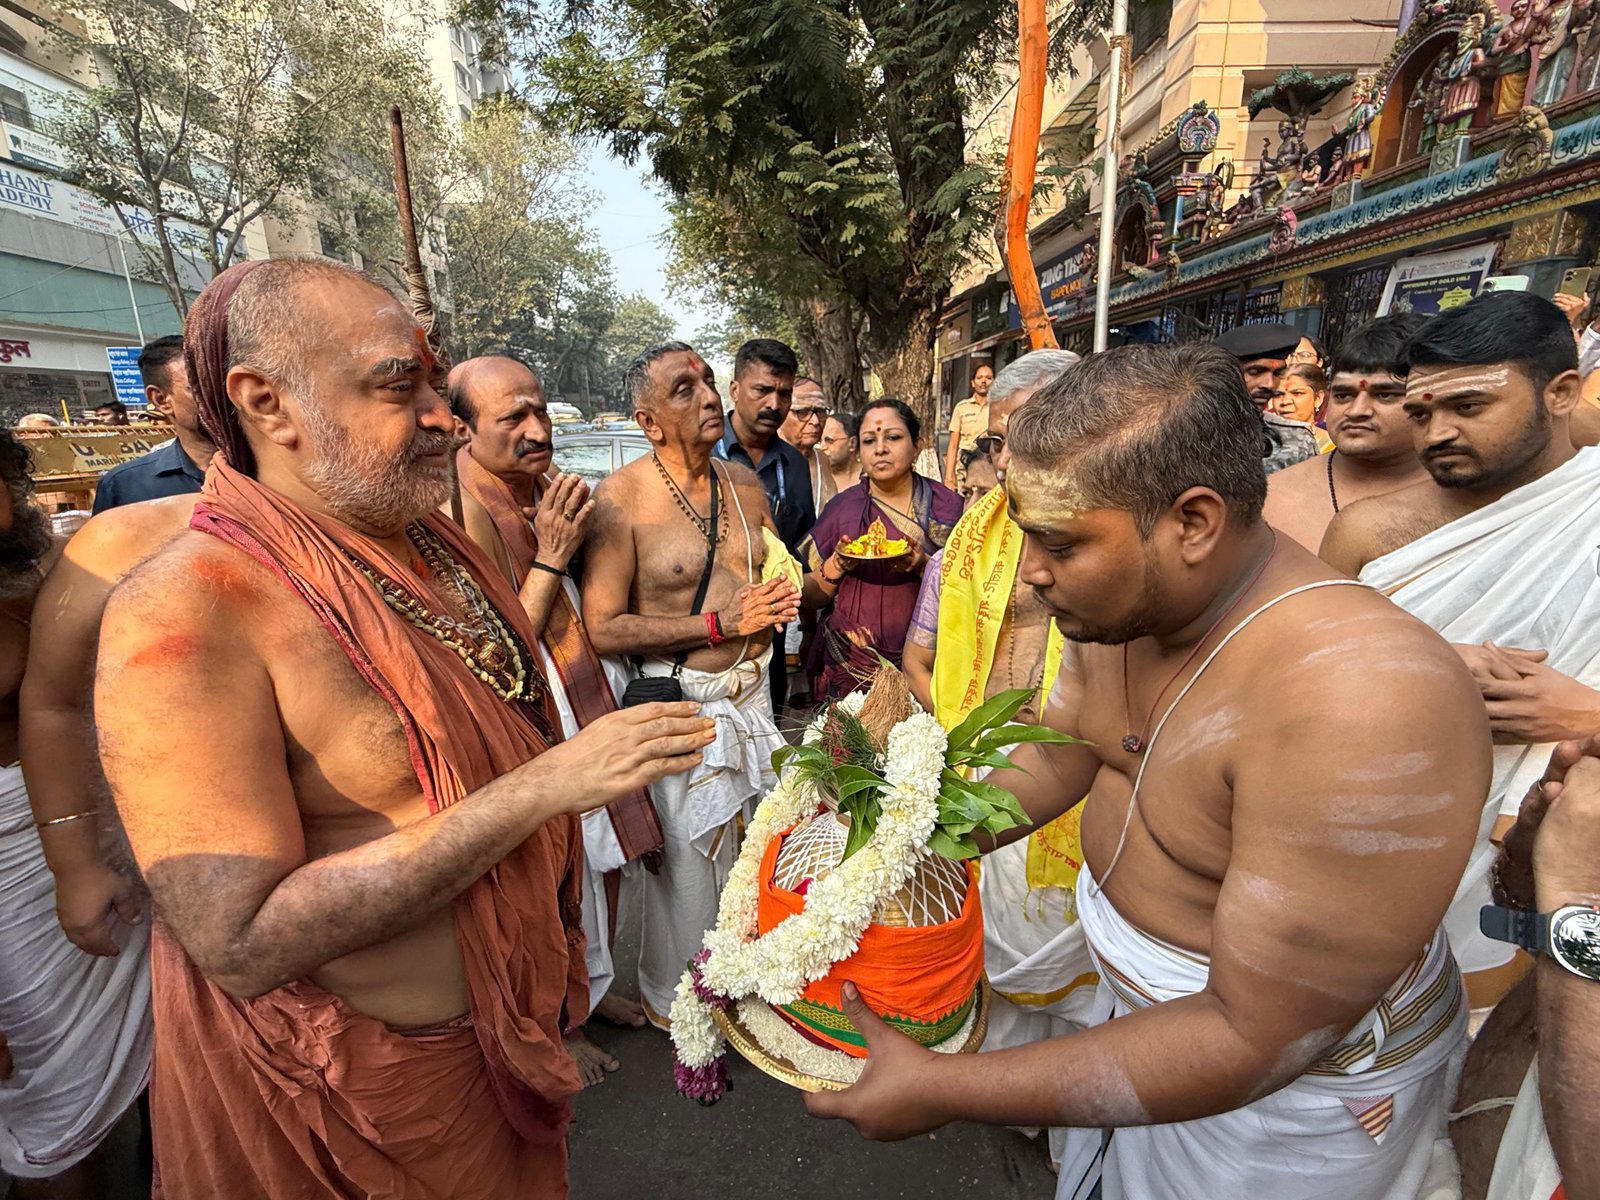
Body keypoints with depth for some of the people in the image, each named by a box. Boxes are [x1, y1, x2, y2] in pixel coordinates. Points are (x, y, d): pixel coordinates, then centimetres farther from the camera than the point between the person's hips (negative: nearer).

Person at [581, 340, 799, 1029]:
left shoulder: (744, 482, 5)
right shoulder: (620, 497, -15)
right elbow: (603, 628, -18)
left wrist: (779, 599, -5)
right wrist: (719, 622, -20)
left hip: (751, 690, 6)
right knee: (687, 858, 7)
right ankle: (672, 999, 36)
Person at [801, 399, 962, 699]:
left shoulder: (946, 505, -3)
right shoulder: (841, 507, -1)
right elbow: (811, 597, 2)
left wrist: (924, 565, -22)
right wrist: (838, 564, -16)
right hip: (850, 661, 1)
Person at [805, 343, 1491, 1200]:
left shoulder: (1358, 703, -38)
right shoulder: (1117, 607, -13)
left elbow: (1254, 1041, -33)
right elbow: (1049, 763, 1)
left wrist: (943, 1090, -30)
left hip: (1293, 1071, -5)